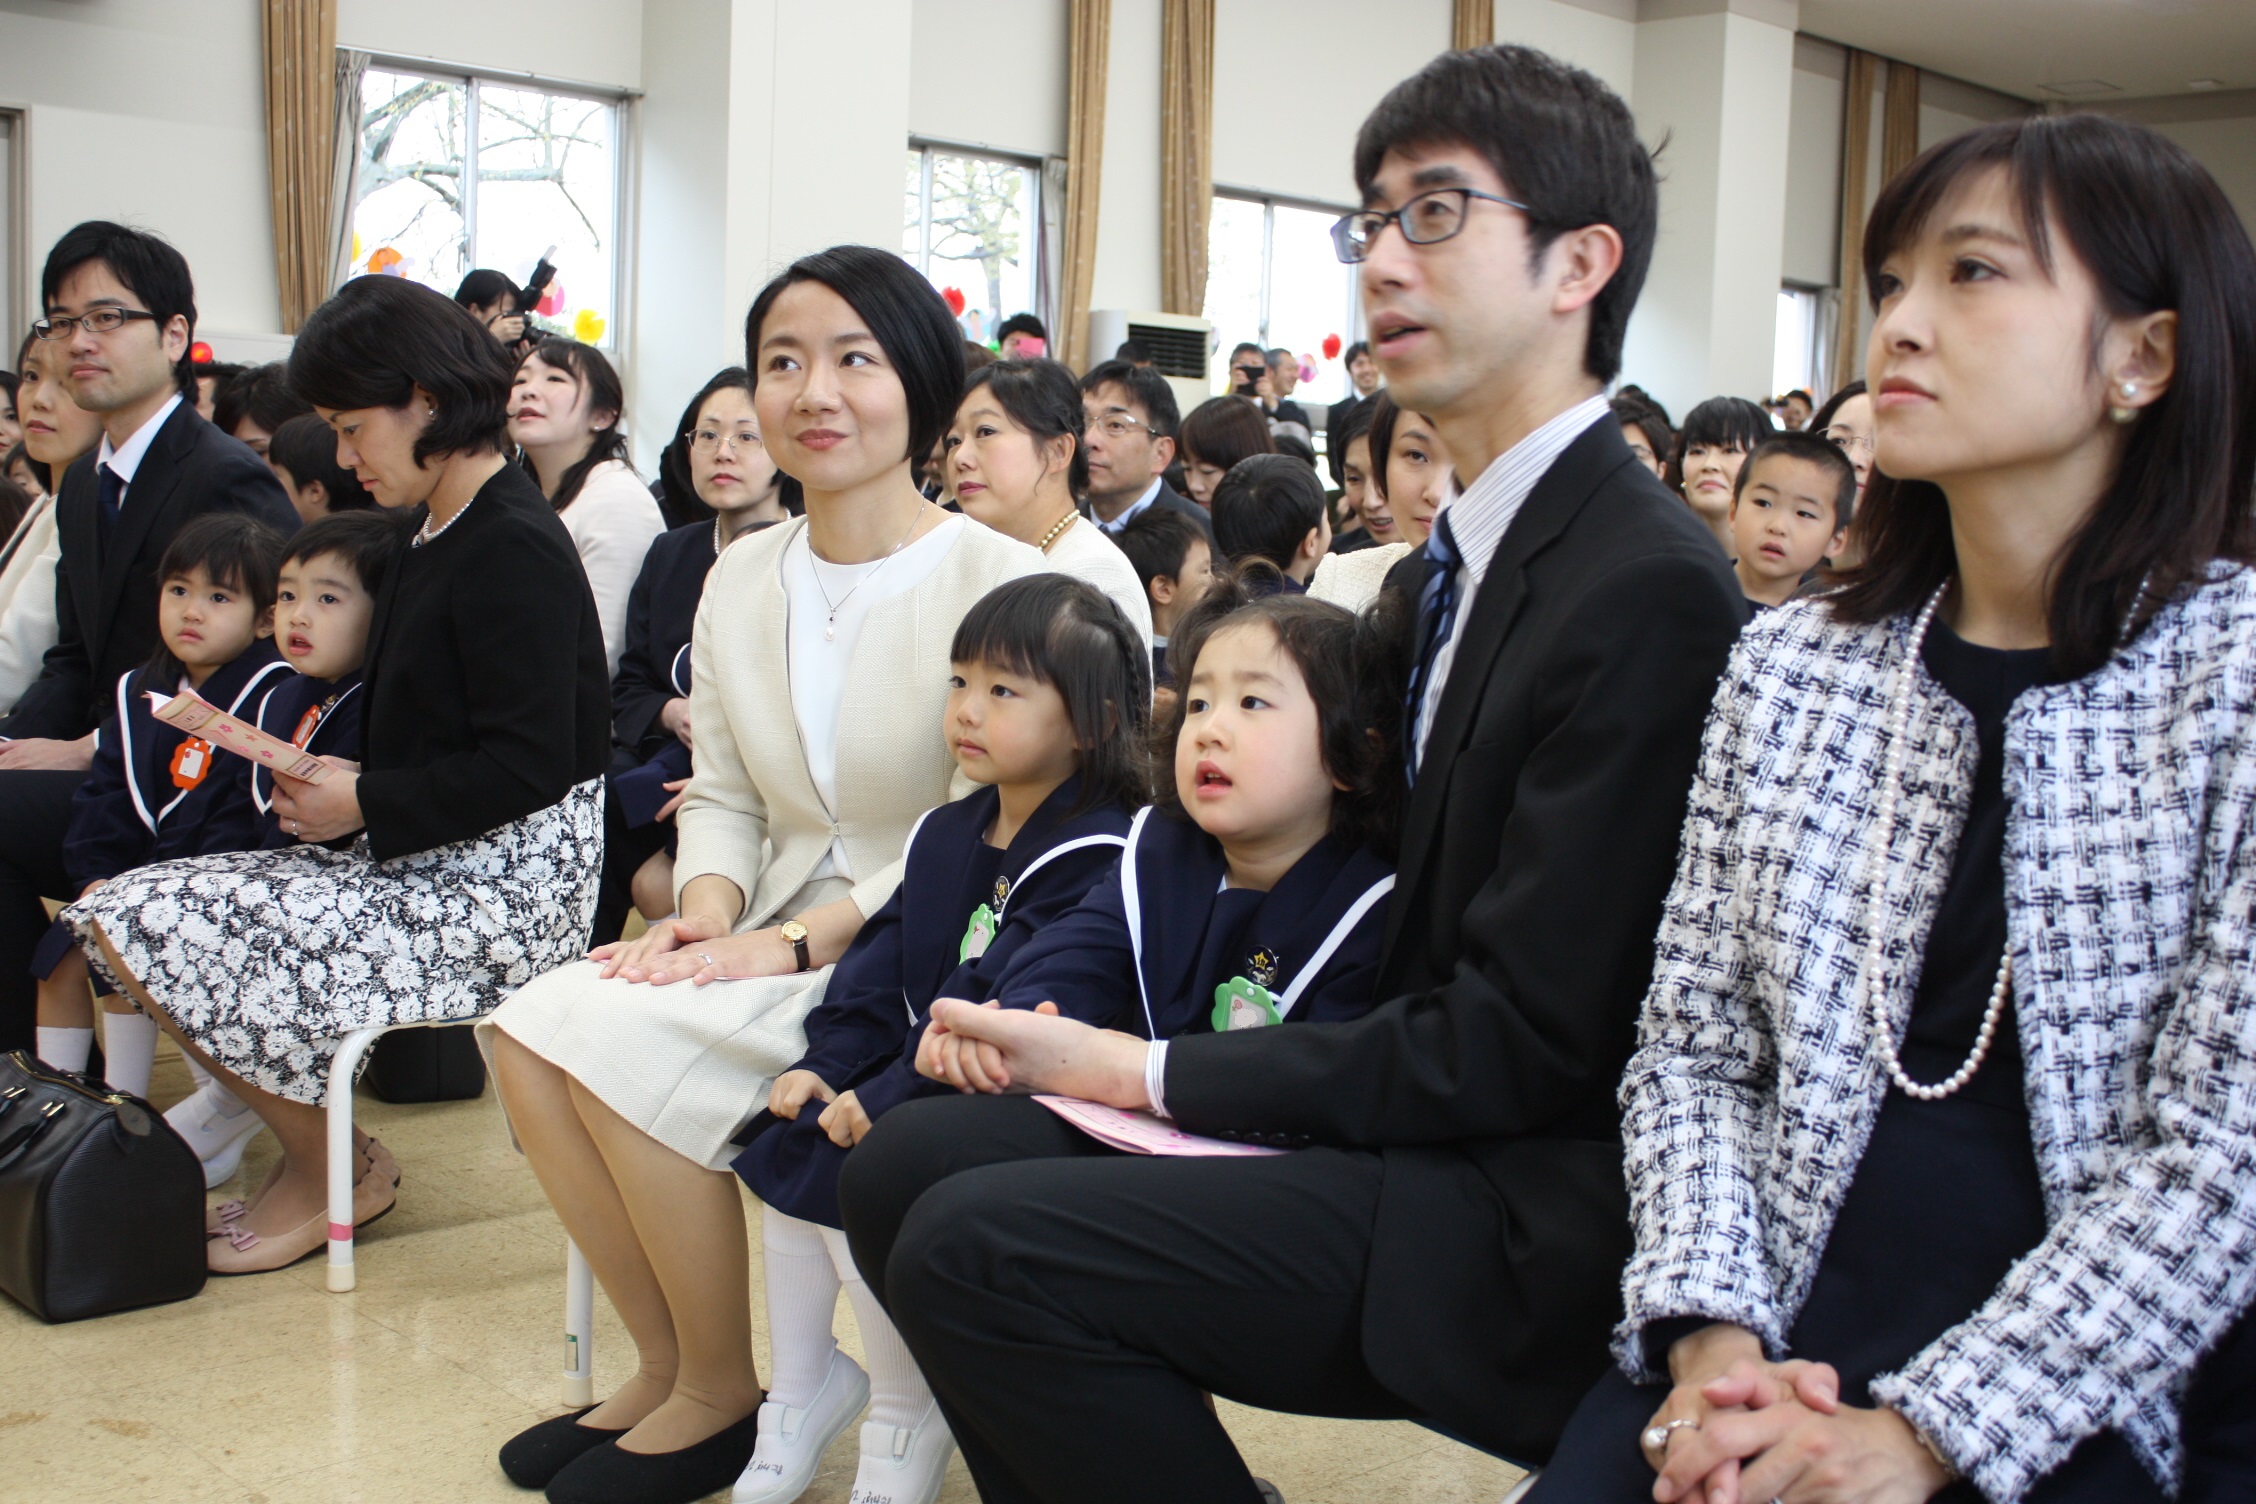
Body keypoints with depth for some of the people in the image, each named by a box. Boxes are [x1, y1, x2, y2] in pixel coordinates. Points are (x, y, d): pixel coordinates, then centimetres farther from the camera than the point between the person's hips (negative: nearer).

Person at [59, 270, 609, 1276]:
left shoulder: (513, 548, -16)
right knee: (124, 918, 1)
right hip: (422, 862, 10)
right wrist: (328, 780, 1)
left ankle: (336, 1168, 5)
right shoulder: (437, 533, 14)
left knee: (168, 934, -15)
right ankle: (317, 1147, 10)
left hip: (502, 885, -10)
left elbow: (528, 768, -22)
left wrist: (364, 803, -14)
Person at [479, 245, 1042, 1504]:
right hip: (775, 946, 7)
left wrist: (795, 938, -20)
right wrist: (709, 914, -7)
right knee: (530, 1030, -17)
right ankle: (667, 1360, 1)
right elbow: (722, 795, 14)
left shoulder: (999, 581, -11)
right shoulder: (741, 580, 11)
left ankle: (721, 1397, -3)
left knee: (625, 1044, -25)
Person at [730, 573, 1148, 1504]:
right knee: (781, 1144, -3)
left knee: (844, 1176, -21)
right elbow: (883, 963, 11)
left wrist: (884, 1099, -24)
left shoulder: (1093, 858, -18)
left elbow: (997, 1005, -25)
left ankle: (906, 1418, 2)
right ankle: (801, 1388, 14)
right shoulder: (945, 834, 12)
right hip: (909, 1074, 9)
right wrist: (826, 1064, -3)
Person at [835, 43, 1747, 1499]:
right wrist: (1121, 1056, -3)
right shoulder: (1441, 567, 11)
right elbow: (1407, 913, 12)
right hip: (1422, 1107, 9)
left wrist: (1150, 1077, -15)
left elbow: (1527, 1037, -19)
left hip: (1535, 1200, -9)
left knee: (978, 1247, -23)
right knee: (907, 1162, 0)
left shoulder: (1650, 587, -18)